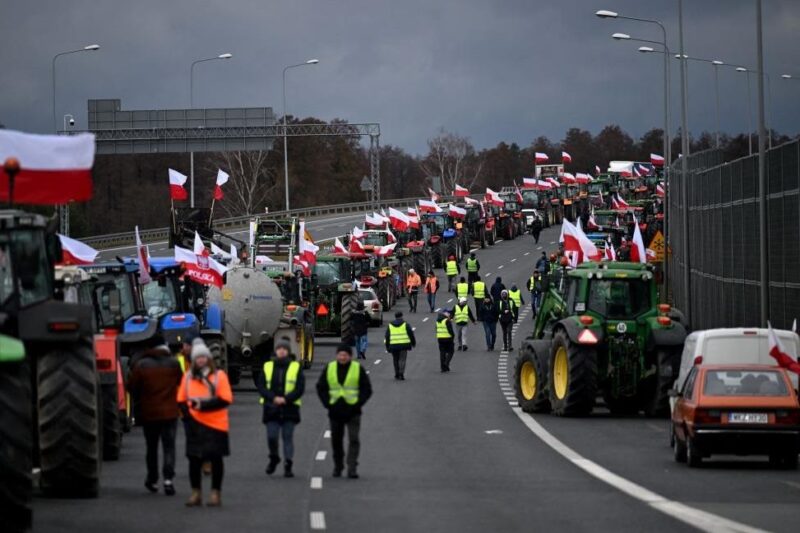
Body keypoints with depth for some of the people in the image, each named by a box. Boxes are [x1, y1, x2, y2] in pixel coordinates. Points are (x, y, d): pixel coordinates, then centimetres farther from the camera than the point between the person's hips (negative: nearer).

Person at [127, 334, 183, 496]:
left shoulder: (141, 365, -7)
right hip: (170, 412, -1)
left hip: (149, 413, 1)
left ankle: (152, 480, 21)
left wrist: (139, 399, 15)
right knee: (169, 446, 1)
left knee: (151, 447, 15)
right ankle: (168, 478, -16)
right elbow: (181, 382, 7)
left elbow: (132, 387, -3)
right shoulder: (173, 364, -5)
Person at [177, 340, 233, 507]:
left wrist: (204, 404, -18)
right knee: (194, 459, 4)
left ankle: (216, 493, 10)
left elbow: (226, 399, -11)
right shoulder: (188, 377, 7)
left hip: (216, 425, -3)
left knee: (215, 459, 2)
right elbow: (181, 400, 8)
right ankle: (196, 493, 14)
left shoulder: (219, 376, -4)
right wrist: (188, 414, -8)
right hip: (195, 425, 3)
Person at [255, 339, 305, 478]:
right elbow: (261, 386, 2)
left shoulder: (296, 367, 4)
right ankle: (274, 458, 23)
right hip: (271, 408, 1)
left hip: (289, 408, -1)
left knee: (288, 437, -1)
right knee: (271, 436, -3)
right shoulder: (267, 367, 8)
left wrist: (286, 399, -16)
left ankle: (288, 466, 3)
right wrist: (273, 398, -13)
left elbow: (300, 388, -3)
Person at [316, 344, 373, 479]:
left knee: (354, 440, -12)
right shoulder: (330, 368, 6)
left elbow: (367, 389, 2)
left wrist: (358, 404, -10)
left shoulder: (358, 369, 0)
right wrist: (327, 404, -2)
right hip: (335, 411, 3)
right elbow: (321, 387, 11)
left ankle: (352, 469, -15)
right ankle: (338, 466, 27)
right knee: (336, 441, 11)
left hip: (352, 411, -3)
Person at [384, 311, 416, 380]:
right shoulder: (405, 324, 1)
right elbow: (411, 334, 3)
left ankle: (397, 374, 20)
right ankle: (401, 373, -16)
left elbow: (387, 337, 9)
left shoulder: (390, 325, 9)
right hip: (403, 345, -2)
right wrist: (413, 343, 16)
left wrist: (387, 346, 15)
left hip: (393, 346, 2)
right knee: (402, 359, -2)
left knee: (396, 360, 15)